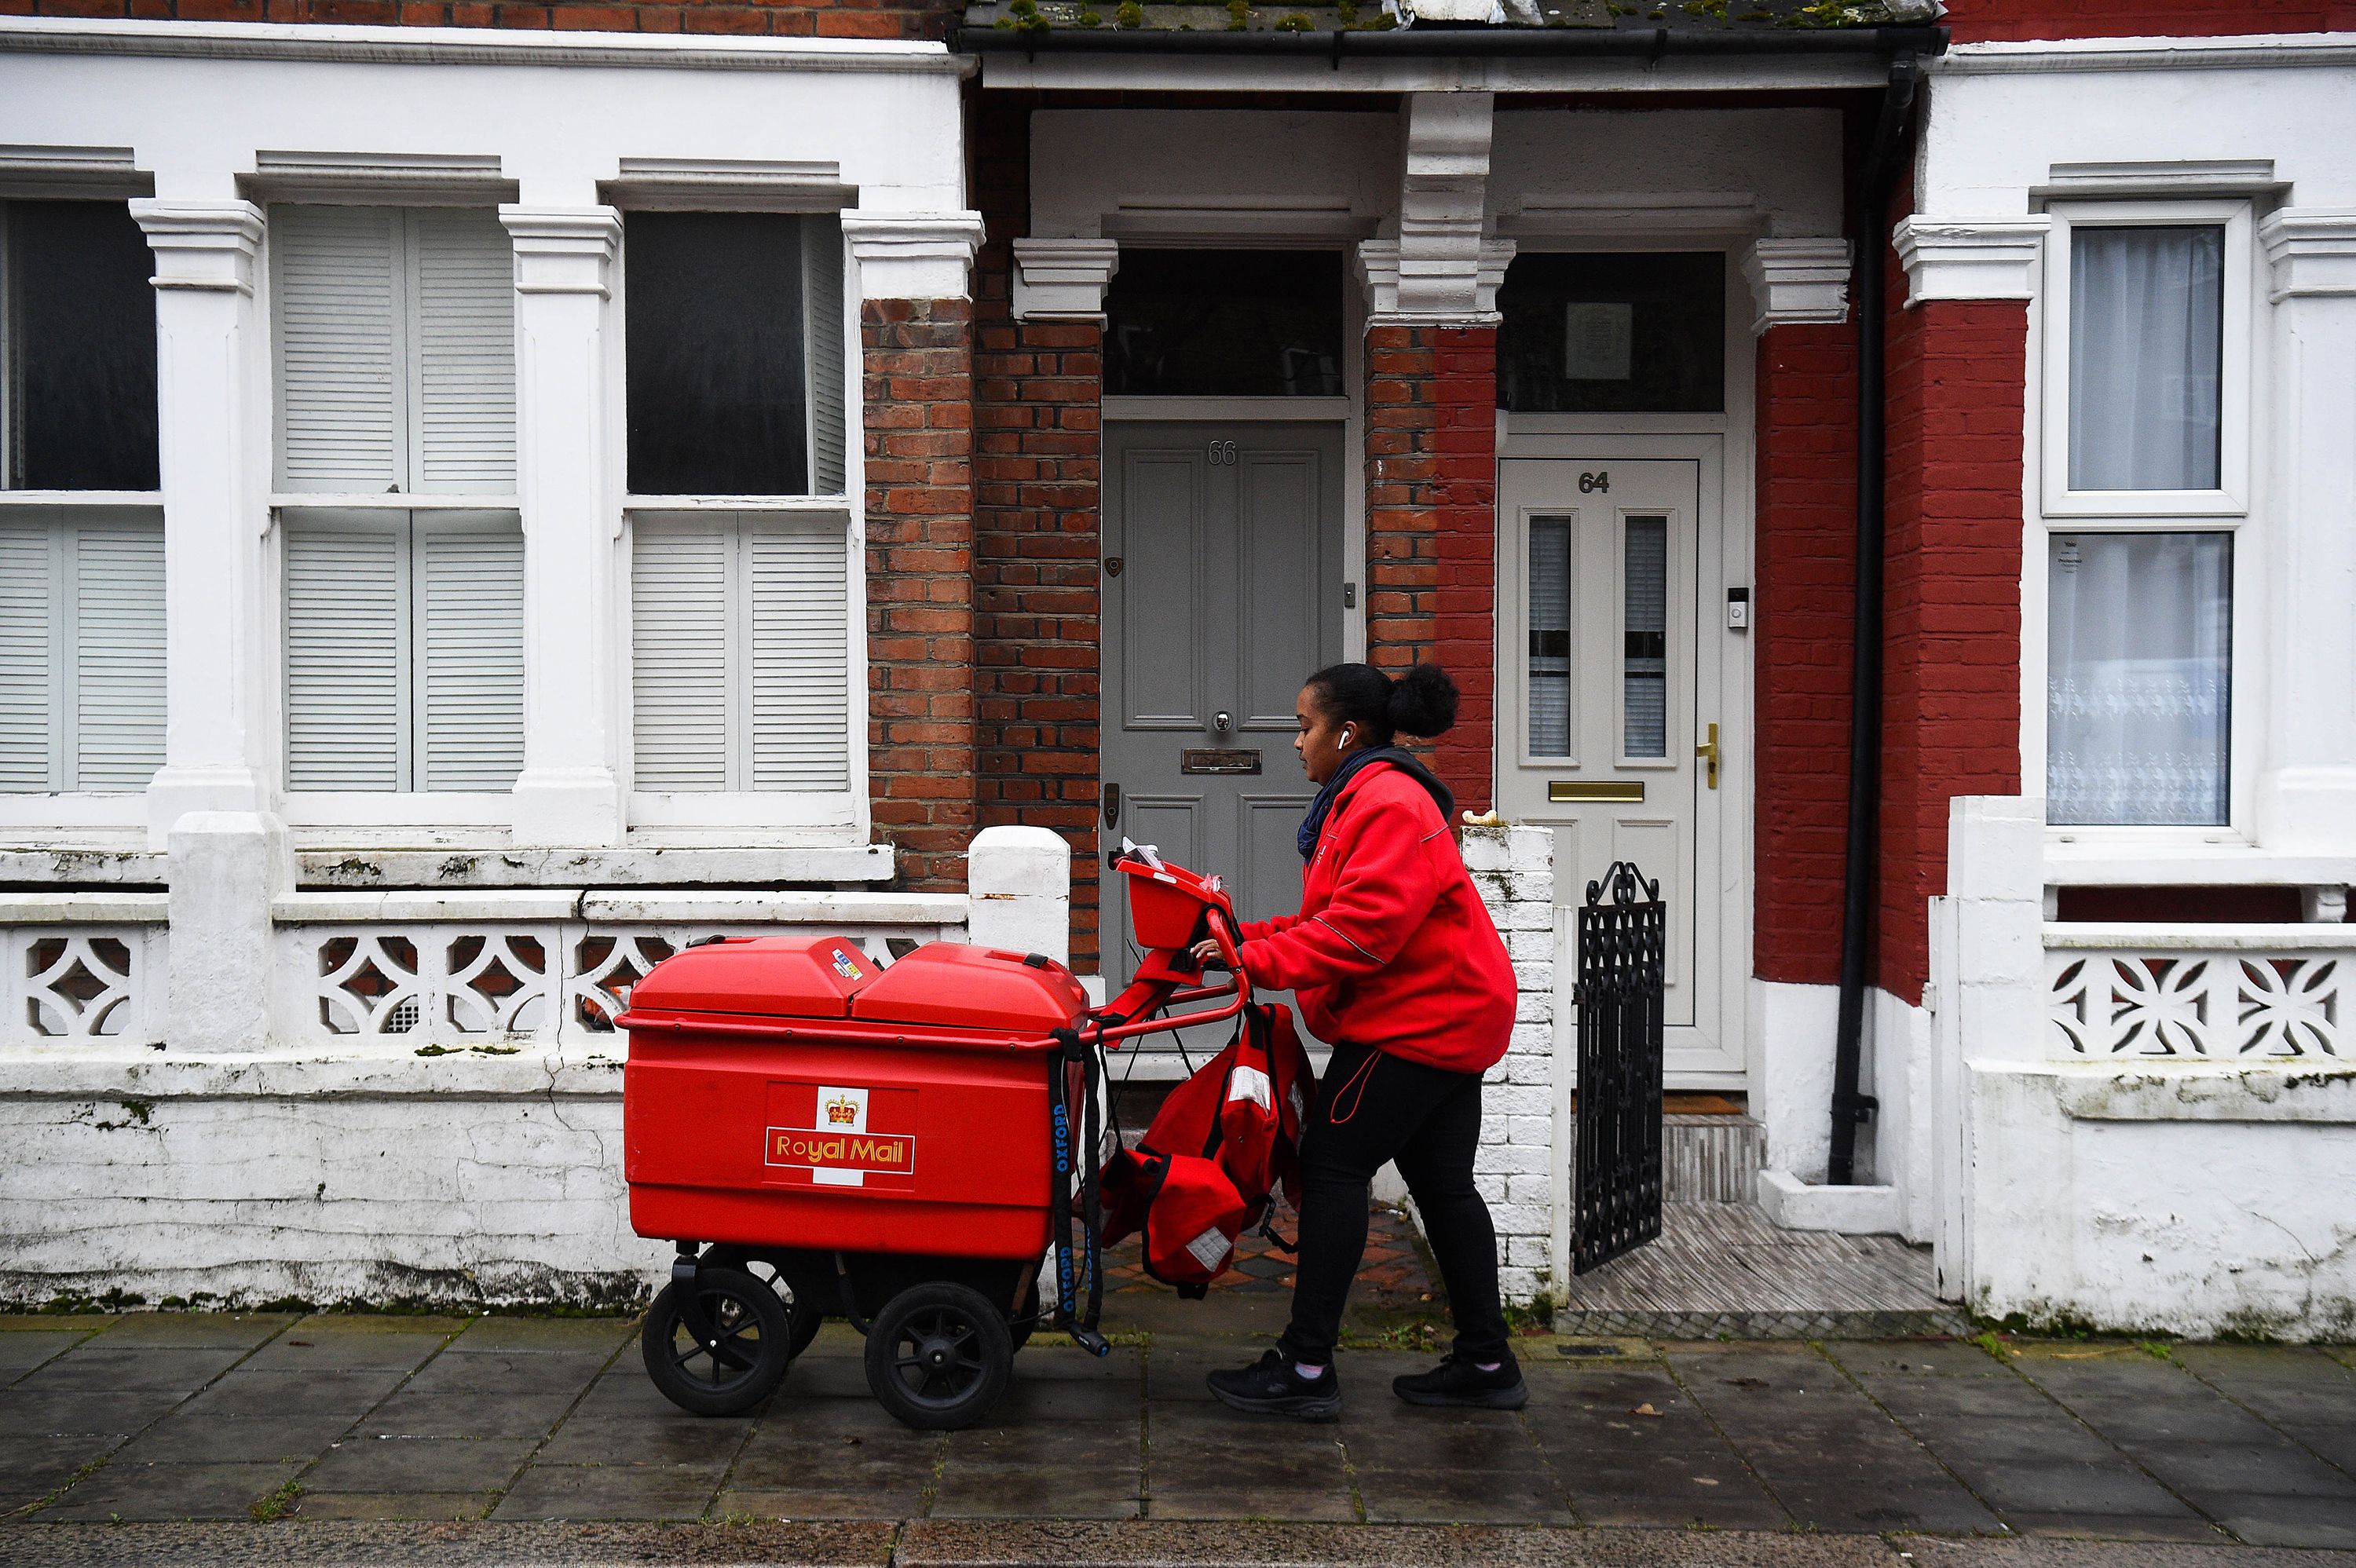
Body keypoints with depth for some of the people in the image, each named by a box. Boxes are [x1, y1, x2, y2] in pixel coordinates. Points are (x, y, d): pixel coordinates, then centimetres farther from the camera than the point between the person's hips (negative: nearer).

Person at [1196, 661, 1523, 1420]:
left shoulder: (1387, 803, -17)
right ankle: (1487, 1363, 18)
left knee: (1332, 1165, -8)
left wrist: (1260, 960, -22)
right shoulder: (1364, 798, 19)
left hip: (1415, 1019, -11)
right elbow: (1333, 916, 19)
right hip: (1450, 1014, 11)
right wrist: (1249, 937, 7)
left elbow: (1362, 927, -26)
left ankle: (1306, 1368, -6)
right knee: (1441, 1182, 12)